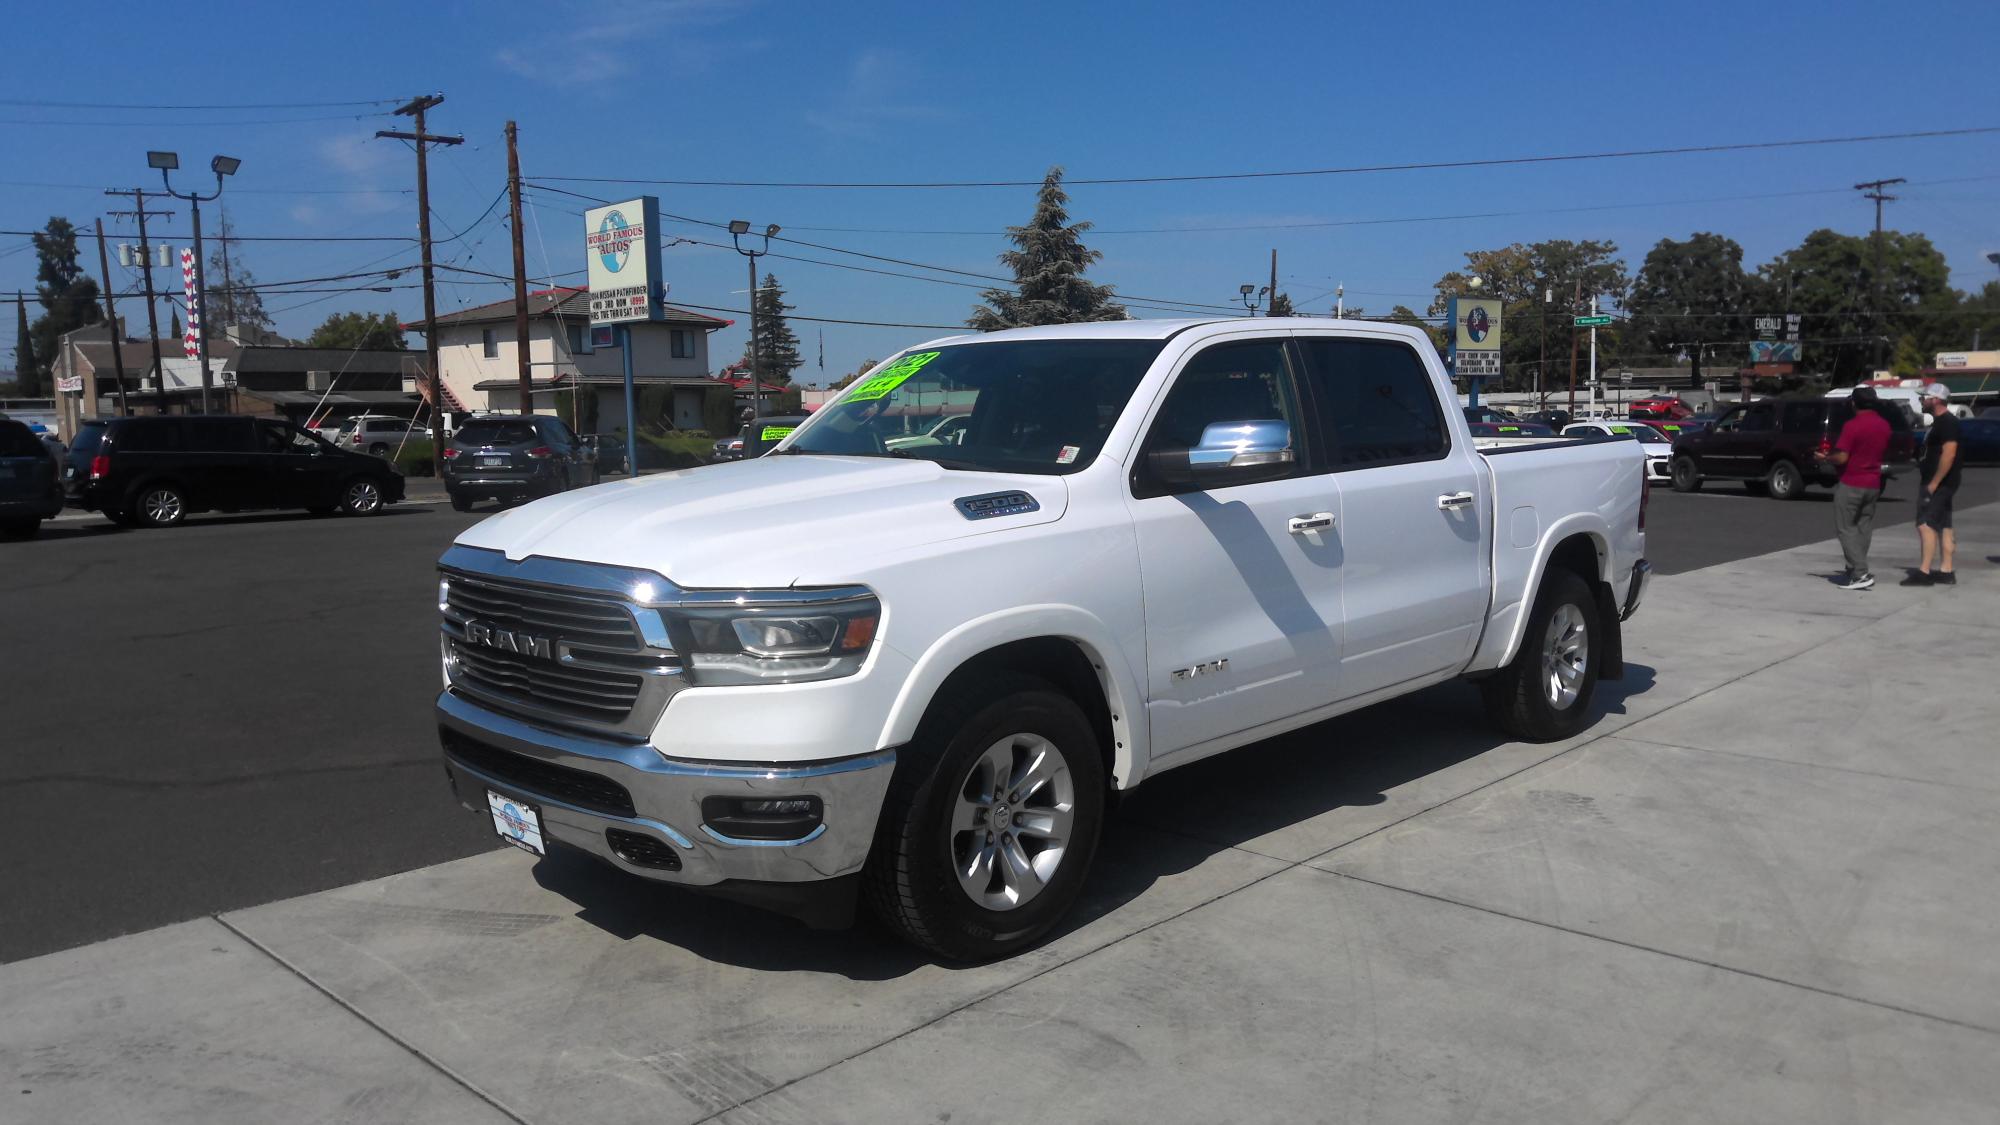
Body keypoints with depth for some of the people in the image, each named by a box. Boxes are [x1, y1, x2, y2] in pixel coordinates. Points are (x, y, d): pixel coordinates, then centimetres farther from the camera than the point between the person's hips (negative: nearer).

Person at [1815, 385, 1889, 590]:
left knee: (1845, 528, -3)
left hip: (1851, 484, -7)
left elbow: (1842, 458, -20)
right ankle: (1856, 568, 17)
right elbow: (1880, 451, 19)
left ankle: (1861, 573, -12)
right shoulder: (1884, 425, 7)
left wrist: (1825, 457, -1)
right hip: (1873, 484, 7)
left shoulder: (1852, 425, -17)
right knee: (1863, 527, 13)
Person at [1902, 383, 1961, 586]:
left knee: (1926, 524, -13)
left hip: (1939, 484, -10)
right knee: (1943, 526, 10)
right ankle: (1946, 572, 12)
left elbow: (1949, 454, -23)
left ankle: (1924, 572, -14)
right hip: (1938, 483, 10)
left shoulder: (1947, 422, -15)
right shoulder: (1940, 422, 16)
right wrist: (1929, 481, 20)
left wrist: (1934, 483, -24)